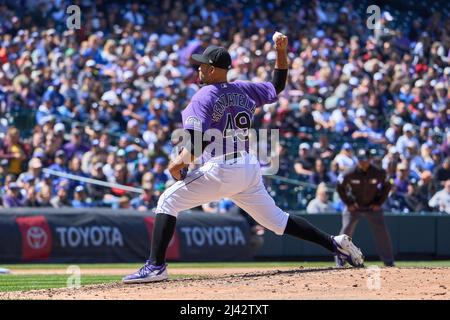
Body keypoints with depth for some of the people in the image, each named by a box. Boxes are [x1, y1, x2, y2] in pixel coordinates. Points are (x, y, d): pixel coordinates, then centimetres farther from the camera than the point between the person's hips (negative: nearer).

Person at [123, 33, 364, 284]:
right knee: (277, 219, 18)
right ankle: (335, 243, 10)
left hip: (221, 171, -7)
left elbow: (197, 139, -20)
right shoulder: (244, 90, 11)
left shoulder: (205, 96, -8)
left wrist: (181, 162, -11)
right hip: (250, 168, 7)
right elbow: (278, 86, 28)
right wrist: (282, 52, 22)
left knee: (168, 201, -1)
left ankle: (156, 266, -12)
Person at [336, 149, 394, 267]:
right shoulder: (350, 173, -19)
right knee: (346, 231, -7)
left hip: (373, 207, 1)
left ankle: (389, 262, 4)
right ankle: (340, 262, 4)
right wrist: (348, 203, -8)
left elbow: (387, 186, 1)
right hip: (354, 206, -1)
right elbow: (340, 187, -3)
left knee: (382, 233, -4)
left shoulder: (378, 173, -16)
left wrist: (379, 203, -4)